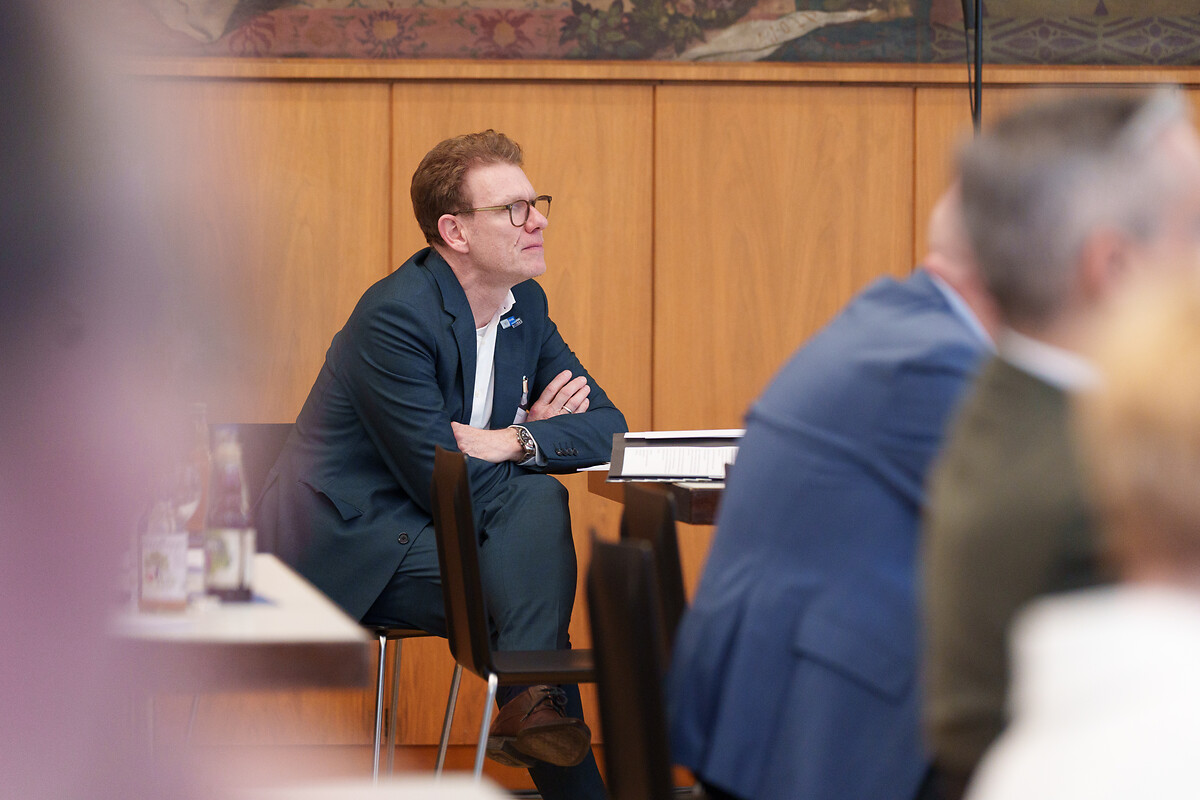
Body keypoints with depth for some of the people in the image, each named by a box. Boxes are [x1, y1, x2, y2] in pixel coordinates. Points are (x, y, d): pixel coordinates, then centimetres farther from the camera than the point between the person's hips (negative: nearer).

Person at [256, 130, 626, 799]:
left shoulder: (525, 305, 6)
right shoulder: (395, 316, -19)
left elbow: (607, 425, 2)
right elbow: (442, 483, -21)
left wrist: (513, 442, -15)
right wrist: (534, 432, -7)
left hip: (419, 531, 8)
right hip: (346, 547, -7)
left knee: (537, 501, -17)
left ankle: (533, 709, -14)